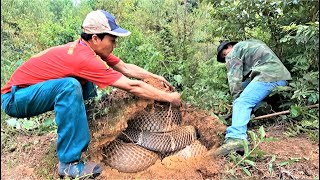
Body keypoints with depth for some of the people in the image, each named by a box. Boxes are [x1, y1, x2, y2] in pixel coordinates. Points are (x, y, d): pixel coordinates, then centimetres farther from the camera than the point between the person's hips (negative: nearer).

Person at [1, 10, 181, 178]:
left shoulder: (89, 48, -3)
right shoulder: (84, 57, -29)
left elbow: (127, 68, 3)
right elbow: (132, 86, -27)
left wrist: (156, 77, 0)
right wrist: (169, 98, -18)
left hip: (32, 89, 9)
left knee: (88, 83, 3)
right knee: (70, 86, -32)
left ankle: (83, 135, 10)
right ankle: (69, 164, -23)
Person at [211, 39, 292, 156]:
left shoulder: (234, 52, 7)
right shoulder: (252, 43, 34)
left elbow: (234, 80, -2)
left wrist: (236, 100, 0)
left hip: (268, 75, -10)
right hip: (282, 77, 10)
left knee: (242, 103, -19)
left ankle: (236, 138, -38)